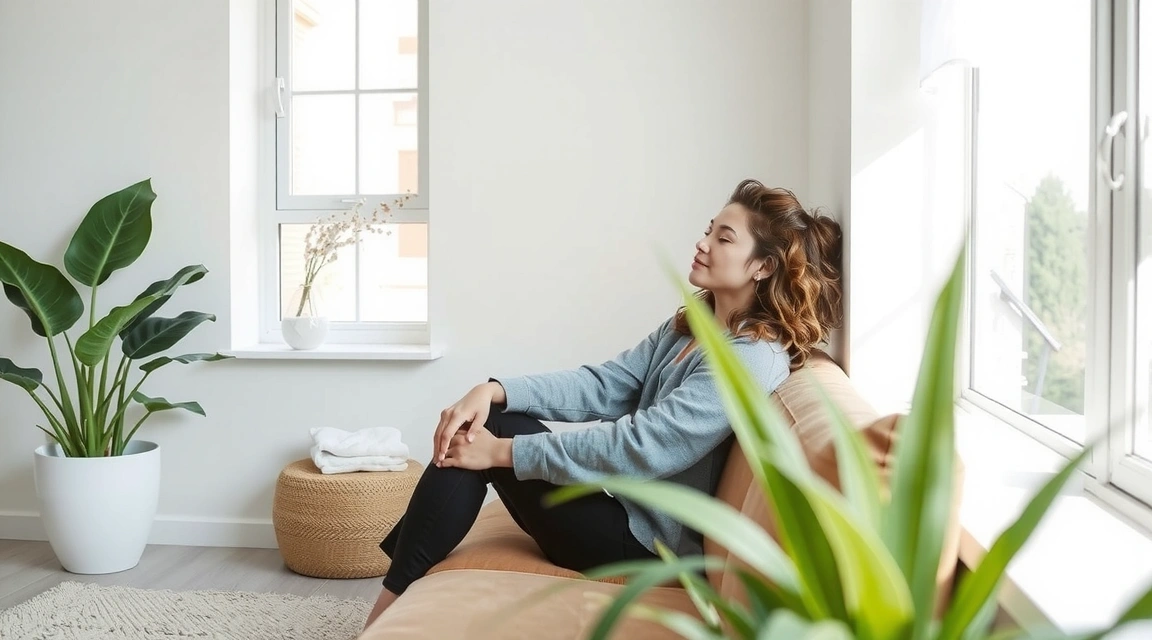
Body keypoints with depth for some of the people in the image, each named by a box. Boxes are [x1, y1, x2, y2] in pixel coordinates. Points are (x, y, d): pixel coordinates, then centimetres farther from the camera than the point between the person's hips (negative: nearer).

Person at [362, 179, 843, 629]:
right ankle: (395, 597, 3)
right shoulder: (687, 328, 9)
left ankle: (388, 613, -2)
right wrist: (494, 391, -14)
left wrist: (502, 452, -23)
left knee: (493, 437, -13)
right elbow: (602, 384, 1)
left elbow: (640, 446, -25)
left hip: (646, 538, -8)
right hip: (625, 501, 8)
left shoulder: (754, 359, -19)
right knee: (481, 425, -1)